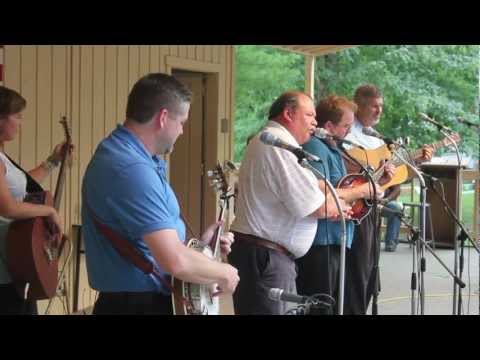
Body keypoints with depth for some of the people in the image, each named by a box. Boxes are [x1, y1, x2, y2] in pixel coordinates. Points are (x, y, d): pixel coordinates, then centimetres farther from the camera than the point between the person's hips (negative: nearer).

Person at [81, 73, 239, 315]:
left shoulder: (120, 153, 9)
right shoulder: (131, 169, -25)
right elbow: (176, 262, -29)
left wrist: (197, 245, 10)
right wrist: (224, 274, -14)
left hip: (149, 298, 10)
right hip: (139, 304, -10)